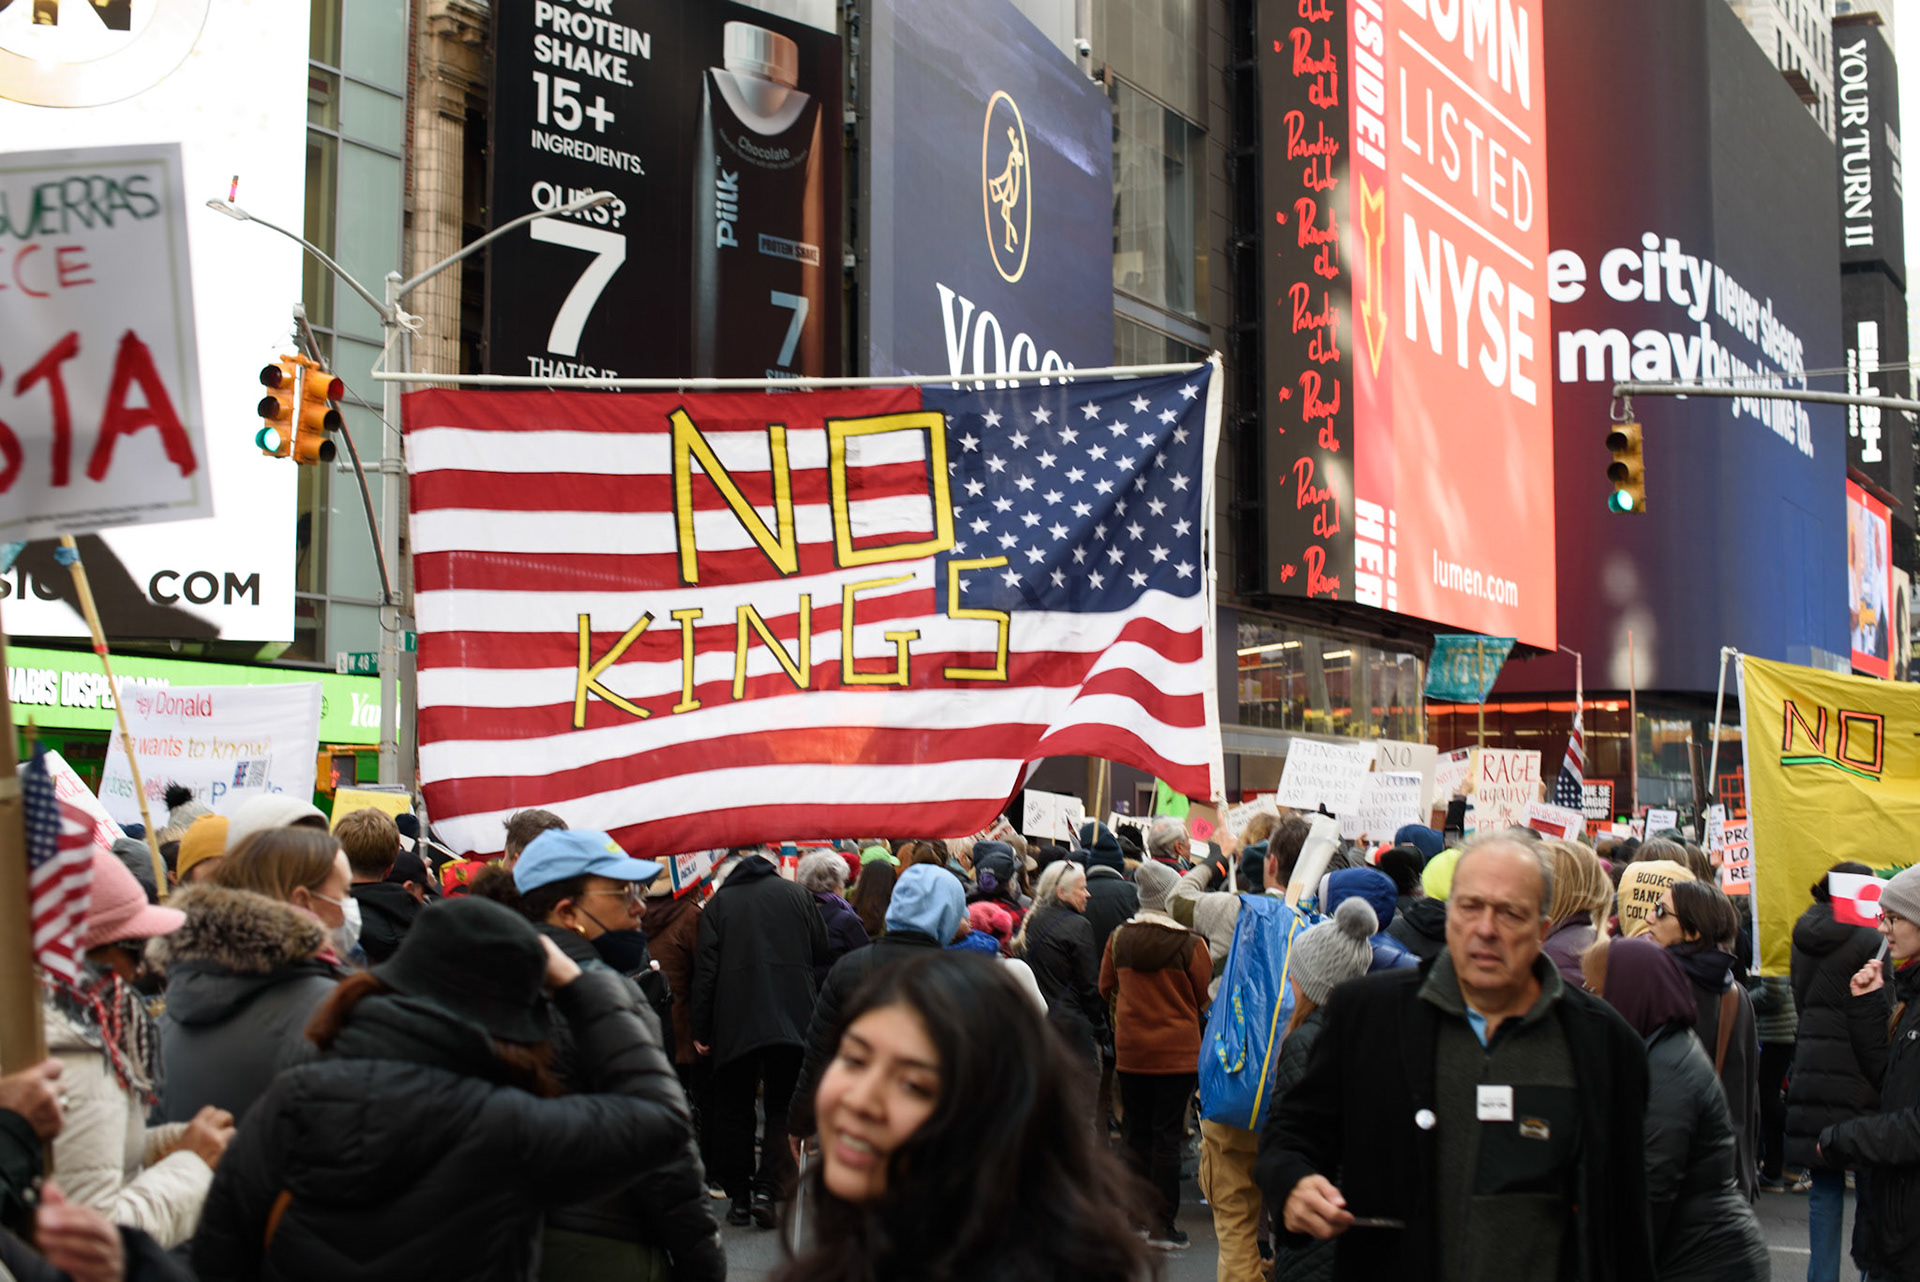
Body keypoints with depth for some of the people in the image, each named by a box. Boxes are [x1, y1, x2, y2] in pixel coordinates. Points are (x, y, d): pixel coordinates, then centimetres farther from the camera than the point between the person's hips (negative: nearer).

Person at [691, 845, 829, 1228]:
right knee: (783, 1107, 7)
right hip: (791, 1020, 0)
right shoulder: (796, 895, 4)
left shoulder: (718, 903, 2)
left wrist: (701, 1031, 3)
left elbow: (705, 970, -1)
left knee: (734, 1110, 11)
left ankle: (739, 1196, 12)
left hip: (734, 1024, 0)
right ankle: (767, 1189, -7)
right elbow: (821, 953, 9)